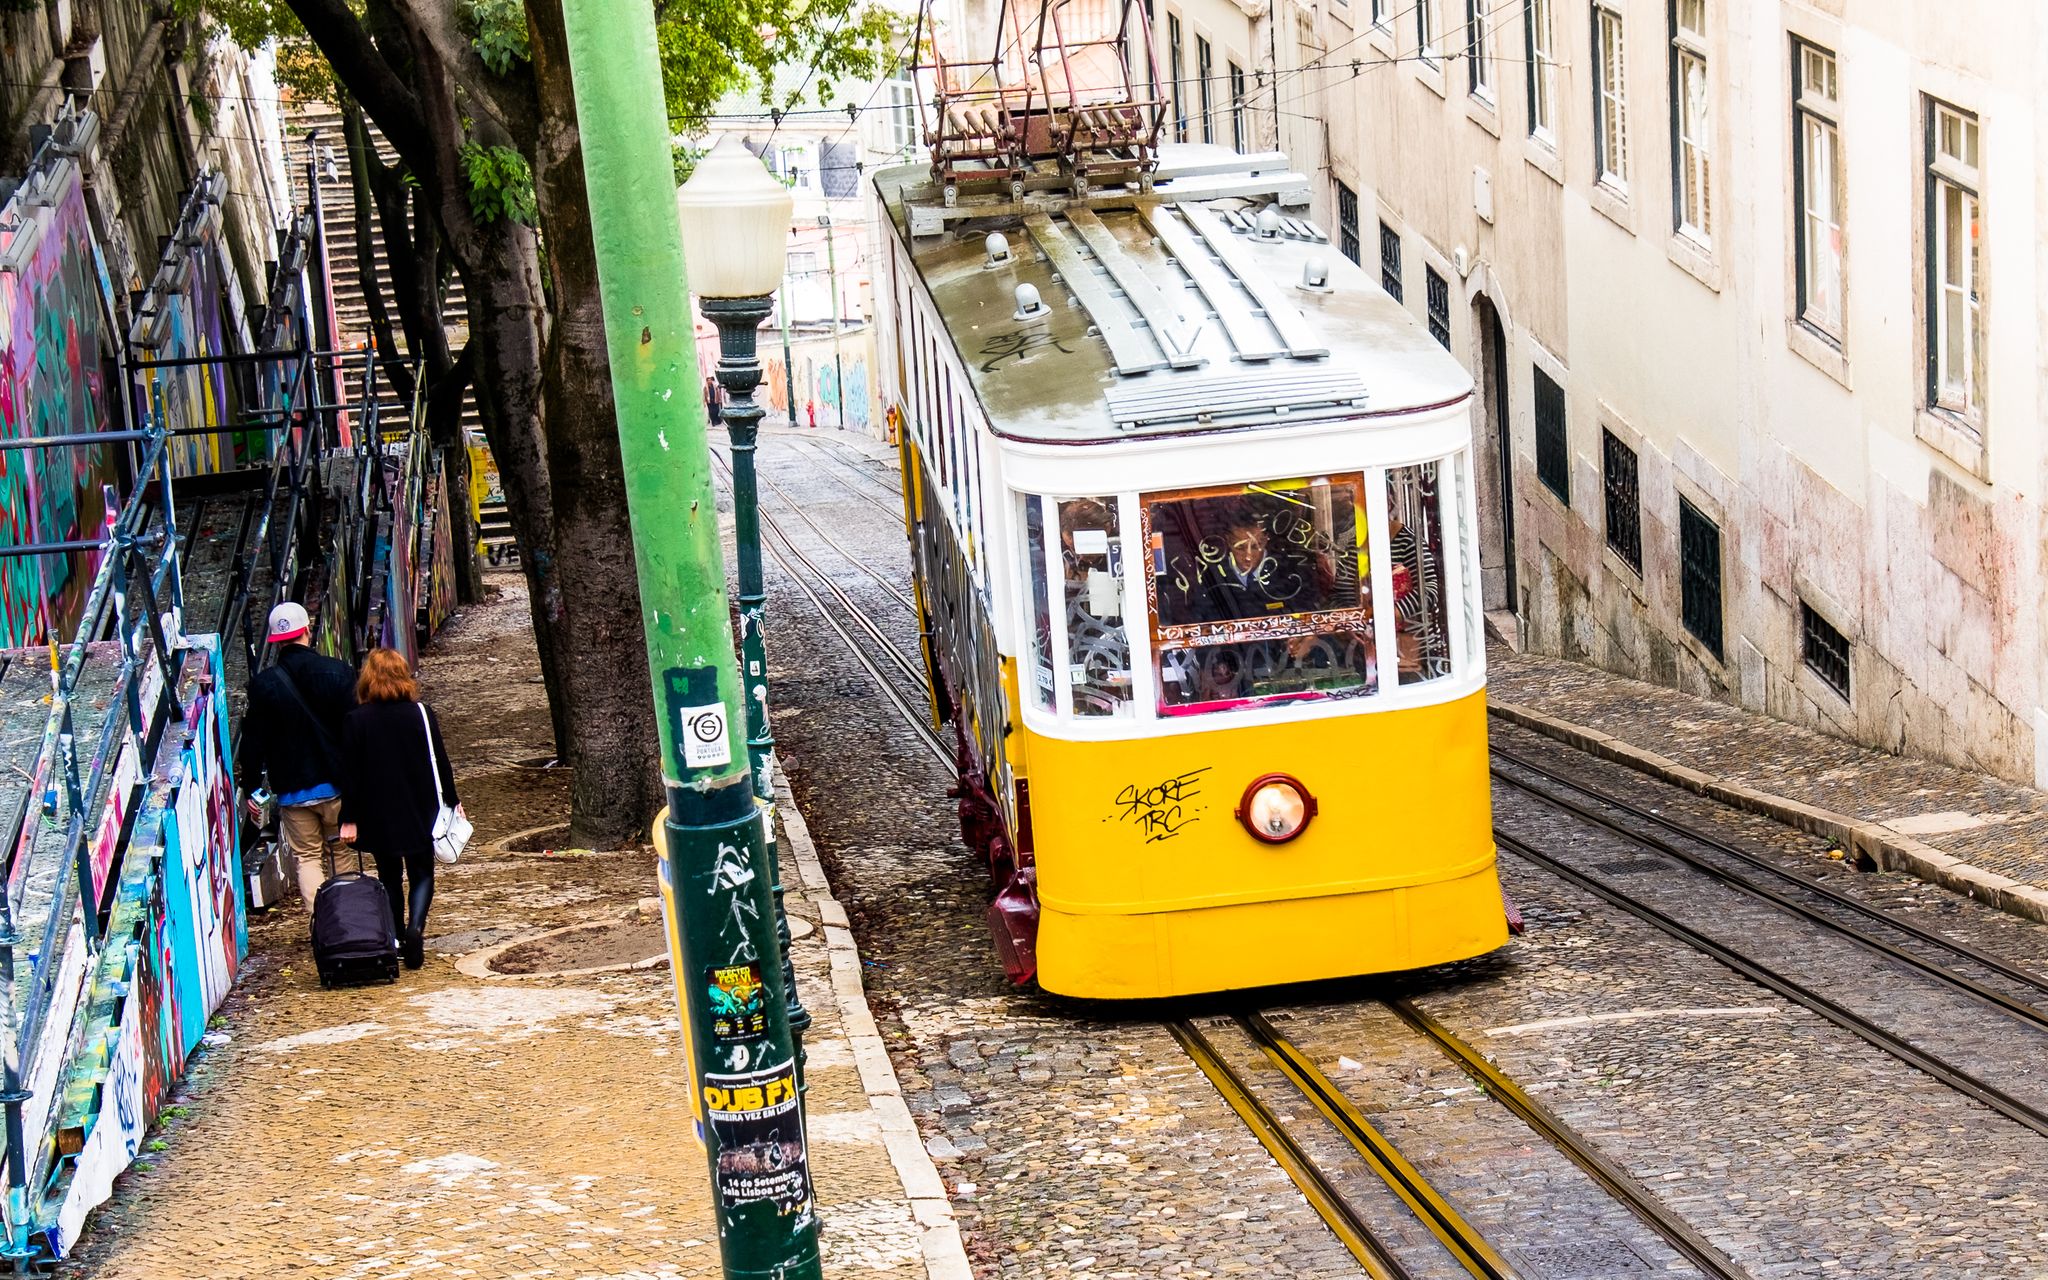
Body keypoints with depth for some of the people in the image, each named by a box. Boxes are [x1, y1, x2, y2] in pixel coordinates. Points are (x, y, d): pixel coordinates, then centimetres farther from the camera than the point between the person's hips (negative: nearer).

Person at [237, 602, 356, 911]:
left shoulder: (263, 684, -7)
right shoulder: (337, 671, -5)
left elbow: (254, 740, -3)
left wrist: (249, 786, 8)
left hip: (293, 791, -1)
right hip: (338, 784, 1)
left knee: (308, 858, 5)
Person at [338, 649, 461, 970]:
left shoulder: (355, 720, -7)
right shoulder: (421, 714, -7)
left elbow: (350, 773, -6)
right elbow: (440, 762, -2)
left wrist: (349, 819, 0)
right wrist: (451, 800, 10)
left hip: (377, 816, 0)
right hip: (419, 811, 0)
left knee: (389, 877, 14)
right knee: (421, 874, 9)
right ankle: (415, 928, -15)